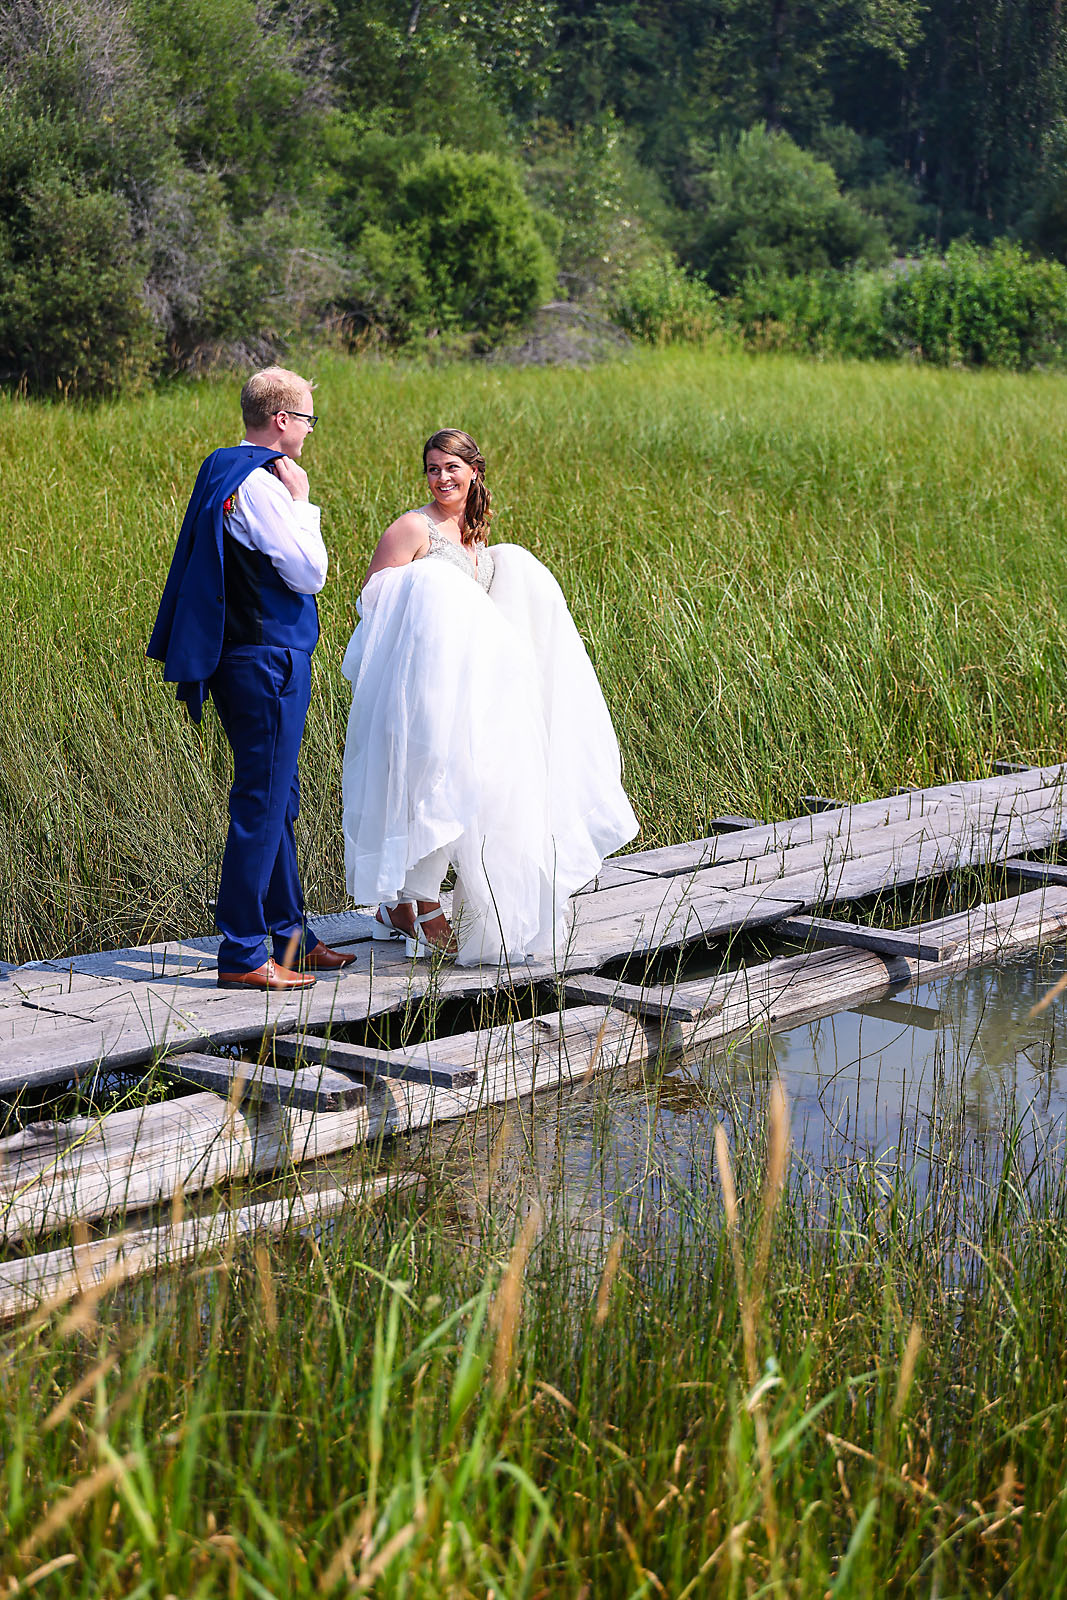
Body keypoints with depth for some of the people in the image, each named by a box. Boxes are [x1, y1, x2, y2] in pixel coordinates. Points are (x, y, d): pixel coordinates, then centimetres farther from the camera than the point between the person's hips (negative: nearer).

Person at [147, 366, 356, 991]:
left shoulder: (223, 471, 14)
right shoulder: (258, 484, -17)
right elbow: (310, 572, -17)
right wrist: (302, 501, -8)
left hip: (245, 660, 11)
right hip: (269, 661, -11)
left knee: (278, 800, 17)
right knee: (262, 805, -6)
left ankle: (290, 938, 26)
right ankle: (243, 956, -2)